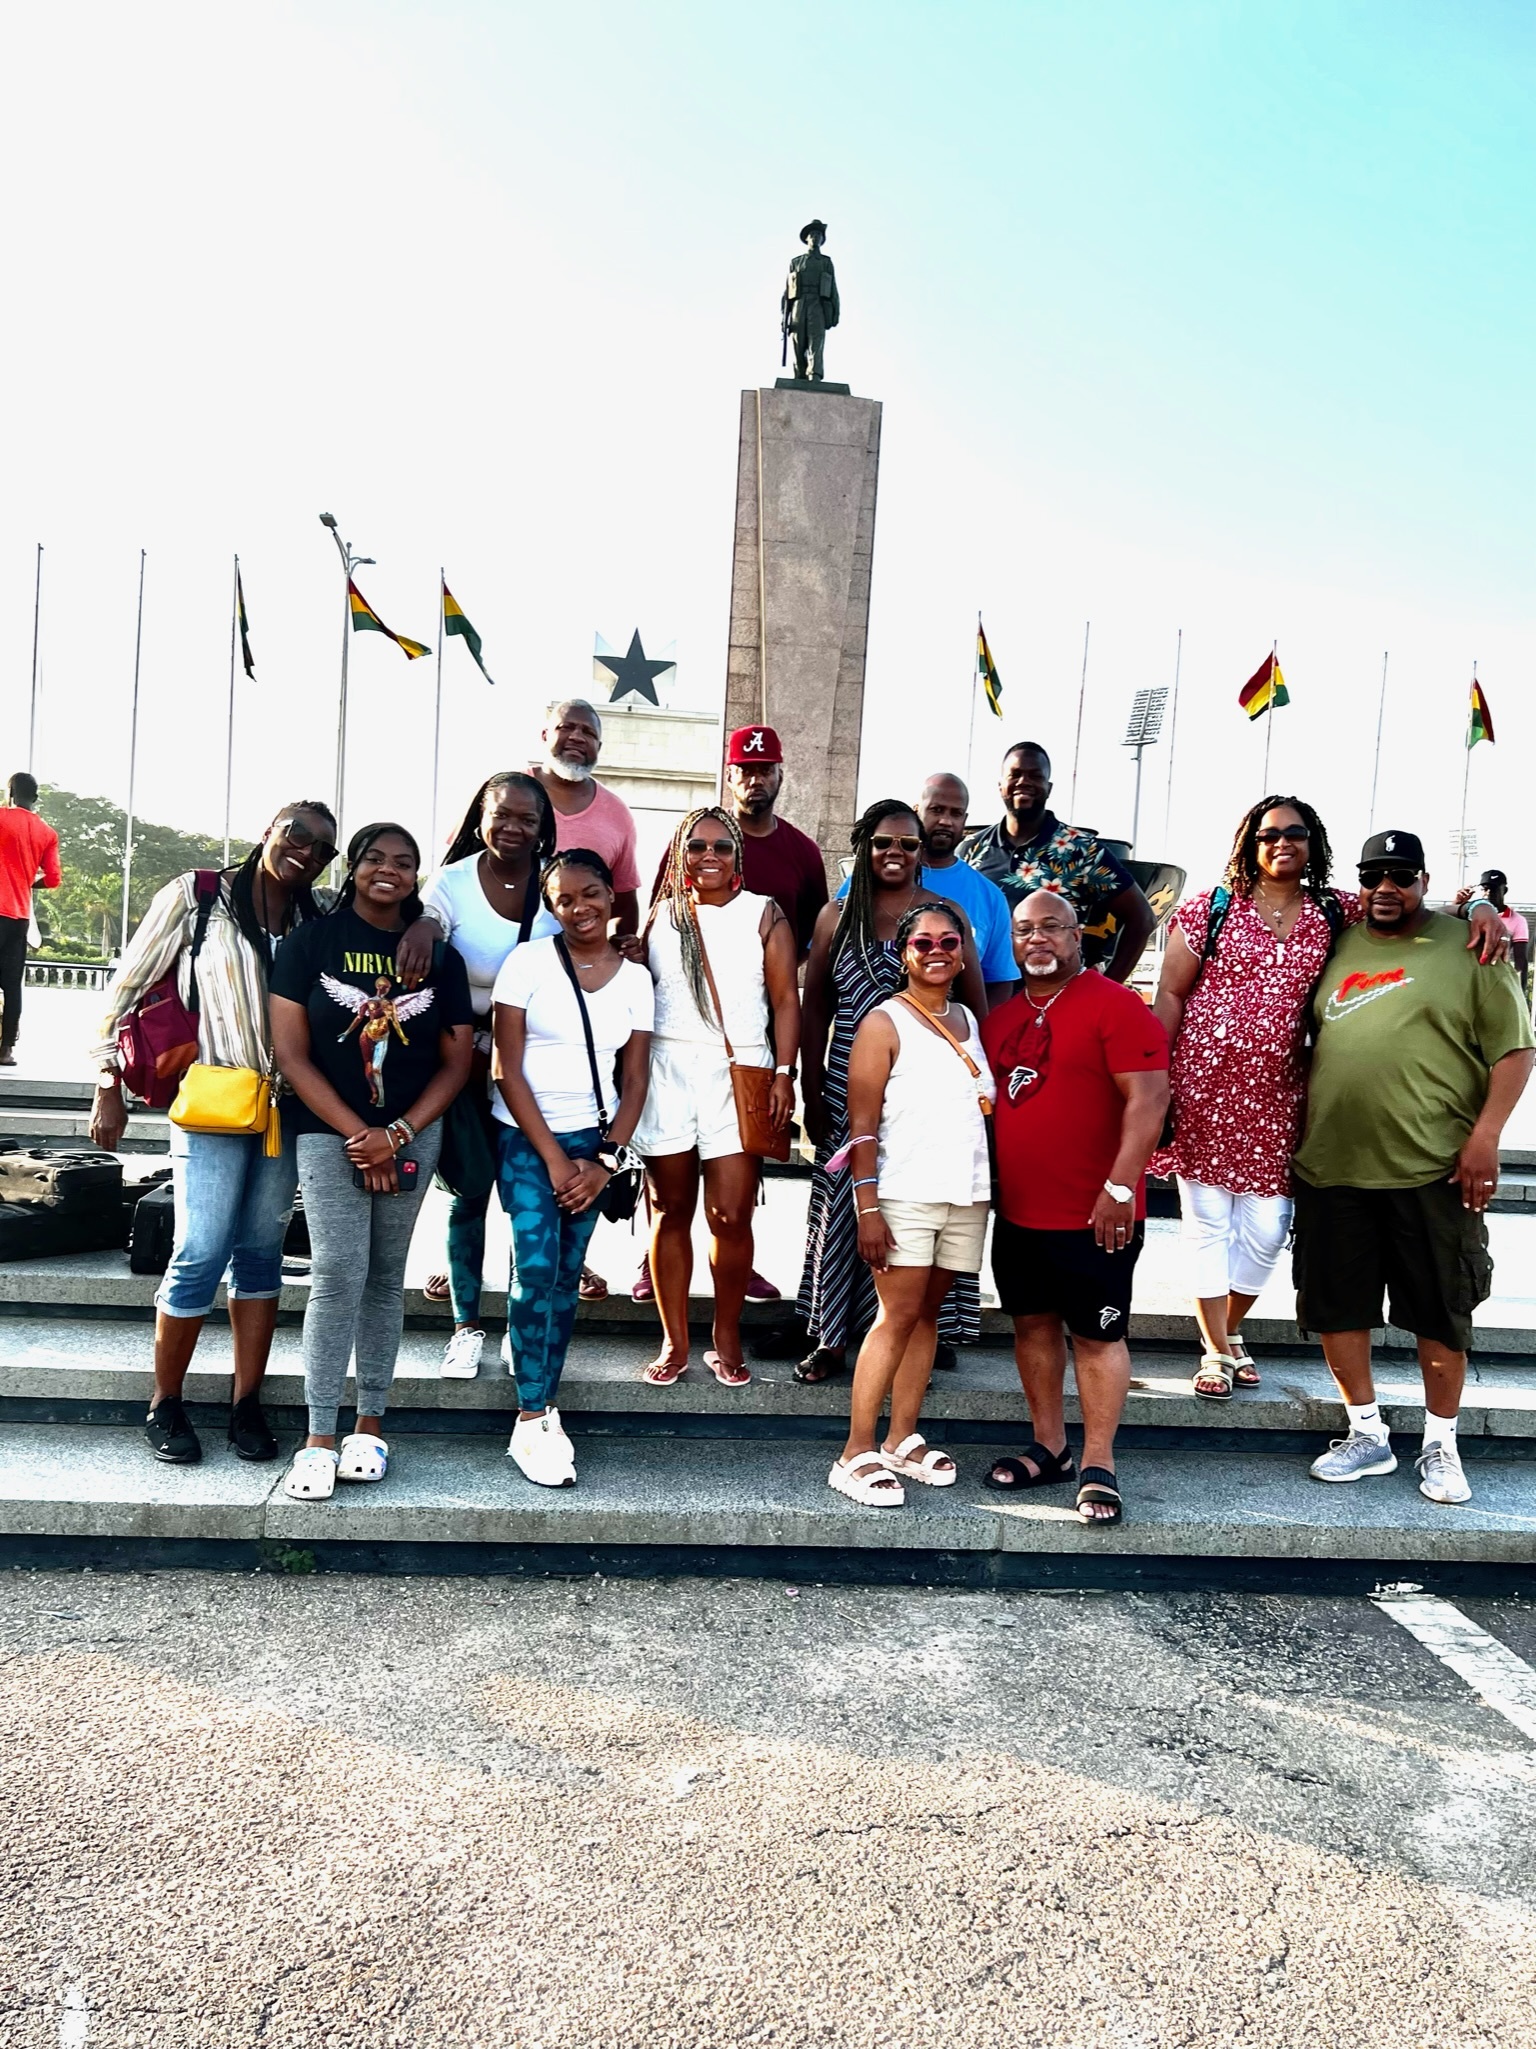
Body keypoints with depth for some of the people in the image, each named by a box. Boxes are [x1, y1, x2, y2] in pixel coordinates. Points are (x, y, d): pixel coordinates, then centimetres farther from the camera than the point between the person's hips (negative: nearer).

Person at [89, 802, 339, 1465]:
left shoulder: (322, 916, 7)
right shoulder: (195, 897, -2)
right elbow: (127, 988, 2)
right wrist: (109, 1088, 0)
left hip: (287, 1108, 4)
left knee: (261, 1252, 9)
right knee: (201, 1255, -6)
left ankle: (246, 1403, 18)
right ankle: (165, 1405, 13)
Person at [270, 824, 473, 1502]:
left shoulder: (439, 957, 6)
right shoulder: (310, 942, 0)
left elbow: (456, 1061, 5)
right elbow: (291, 1051, -5)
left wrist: (396, 1134, -8)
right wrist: (356, 1134, -11)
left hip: (412, 1135, 2)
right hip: (329, 1131, -2)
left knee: (386, 1278, 7)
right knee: (338, 1275, -10)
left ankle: (369, 1424, 17)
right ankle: (319, 1438, -3)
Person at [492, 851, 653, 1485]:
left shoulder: (634, 978, 5)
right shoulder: (528, 962, -5)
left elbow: (634, 1082, 6)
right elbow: (507, 1070, -7)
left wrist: (604, 1161, -5)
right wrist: (553, 1158, -10)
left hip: (593, 1140, 3)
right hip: (525, 1135, -3)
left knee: (566, 1277, 5)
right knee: (535, 1267, -13)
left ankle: (543, 1410, 15)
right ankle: (532, 1423, -4)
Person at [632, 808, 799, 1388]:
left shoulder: (764, 915, 6)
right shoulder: (660, 916, 13)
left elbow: (786, 999, 3)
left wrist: (783, 1073, -6)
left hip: (739, 1074, -2)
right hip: (666, 1072, 2)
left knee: (731, 1215, -6)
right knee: (671, 1210, 4)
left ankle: (727, 1339, 11)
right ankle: (674, 1342, 14)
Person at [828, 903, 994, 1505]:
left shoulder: (967, 1020, 14)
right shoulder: (885, 1022, -5)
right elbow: (863, 1125, -9)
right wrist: (868, 1207, -15)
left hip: (966, 1194, 6)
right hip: (904, 1195, -6)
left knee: (928, 1314, 9)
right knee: (898, 1317, -6)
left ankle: (903, 1441, 18)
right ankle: (856, 1454, 0)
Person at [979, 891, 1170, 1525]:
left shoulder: (1115, 1006, -10)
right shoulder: (999, 1017, 12)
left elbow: (1148, 1097, -15)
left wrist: (1119, 1187, -20)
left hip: (1094, 1215, -7)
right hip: (1016, 1210, 7)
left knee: (1096, 1333, 1)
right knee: (1033, 1323, 14)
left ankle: (1098, 1466, 11)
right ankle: (1048, 1448, 28)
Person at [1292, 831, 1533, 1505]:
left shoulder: (1465, 947, 1)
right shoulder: (1336, 946, 12)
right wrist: (1298, 1133, 13)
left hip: (1432, 1169, -4)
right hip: (1331, 1166, 4)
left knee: (1440, 1311, 6)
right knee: (1334, 1303, 8)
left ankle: (1440, 1445, 23)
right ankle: (1367, 1434, 24)